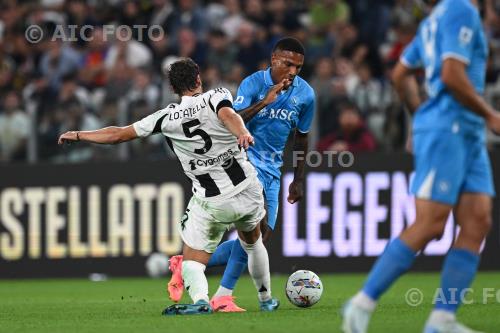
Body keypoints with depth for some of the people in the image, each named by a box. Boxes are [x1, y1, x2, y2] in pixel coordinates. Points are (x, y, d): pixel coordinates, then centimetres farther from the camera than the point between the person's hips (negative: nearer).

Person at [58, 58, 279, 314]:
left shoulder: (166, 118, 1)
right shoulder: (216, 96, -1)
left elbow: (117, 135, 5)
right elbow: (227, 115, -26)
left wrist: (78, 135, 19)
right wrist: (242, 134, -46)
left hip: (210, 203, -2)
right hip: (248, 191, 2)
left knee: (192, 262, 2)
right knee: (252, 243, 30)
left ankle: (200, 300, -29)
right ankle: (266, 300, 41)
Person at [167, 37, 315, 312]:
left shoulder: (305, 94, 4)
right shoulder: (253, 83, -11)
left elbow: (301, 137, 18)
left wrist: (298, 180, 20)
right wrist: (264, 102, -34)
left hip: (271, 170, 7)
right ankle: (223, 296, -15)